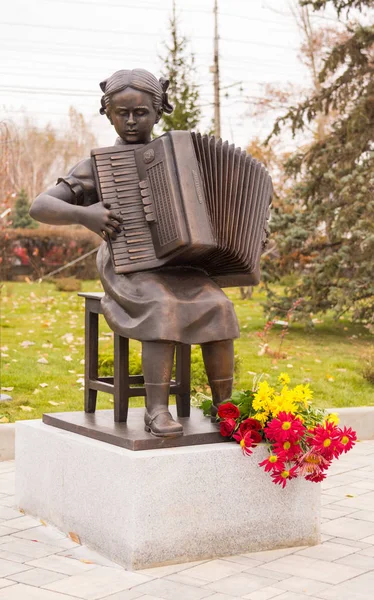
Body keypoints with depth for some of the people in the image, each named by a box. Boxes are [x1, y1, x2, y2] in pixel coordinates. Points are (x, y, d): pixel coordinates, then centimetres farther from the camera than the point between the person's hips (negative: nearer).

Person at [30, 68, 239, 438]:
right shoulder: (100, 165, 4)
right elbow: (39, 206, -1)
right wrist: (84, 215, -20)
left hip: (179, 266, 3)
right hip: (128, 267, -3)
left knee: (218, 307, -25)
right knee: (165, 308, -34)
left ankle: (224, 406, -16)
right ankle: (156, 411, -31)